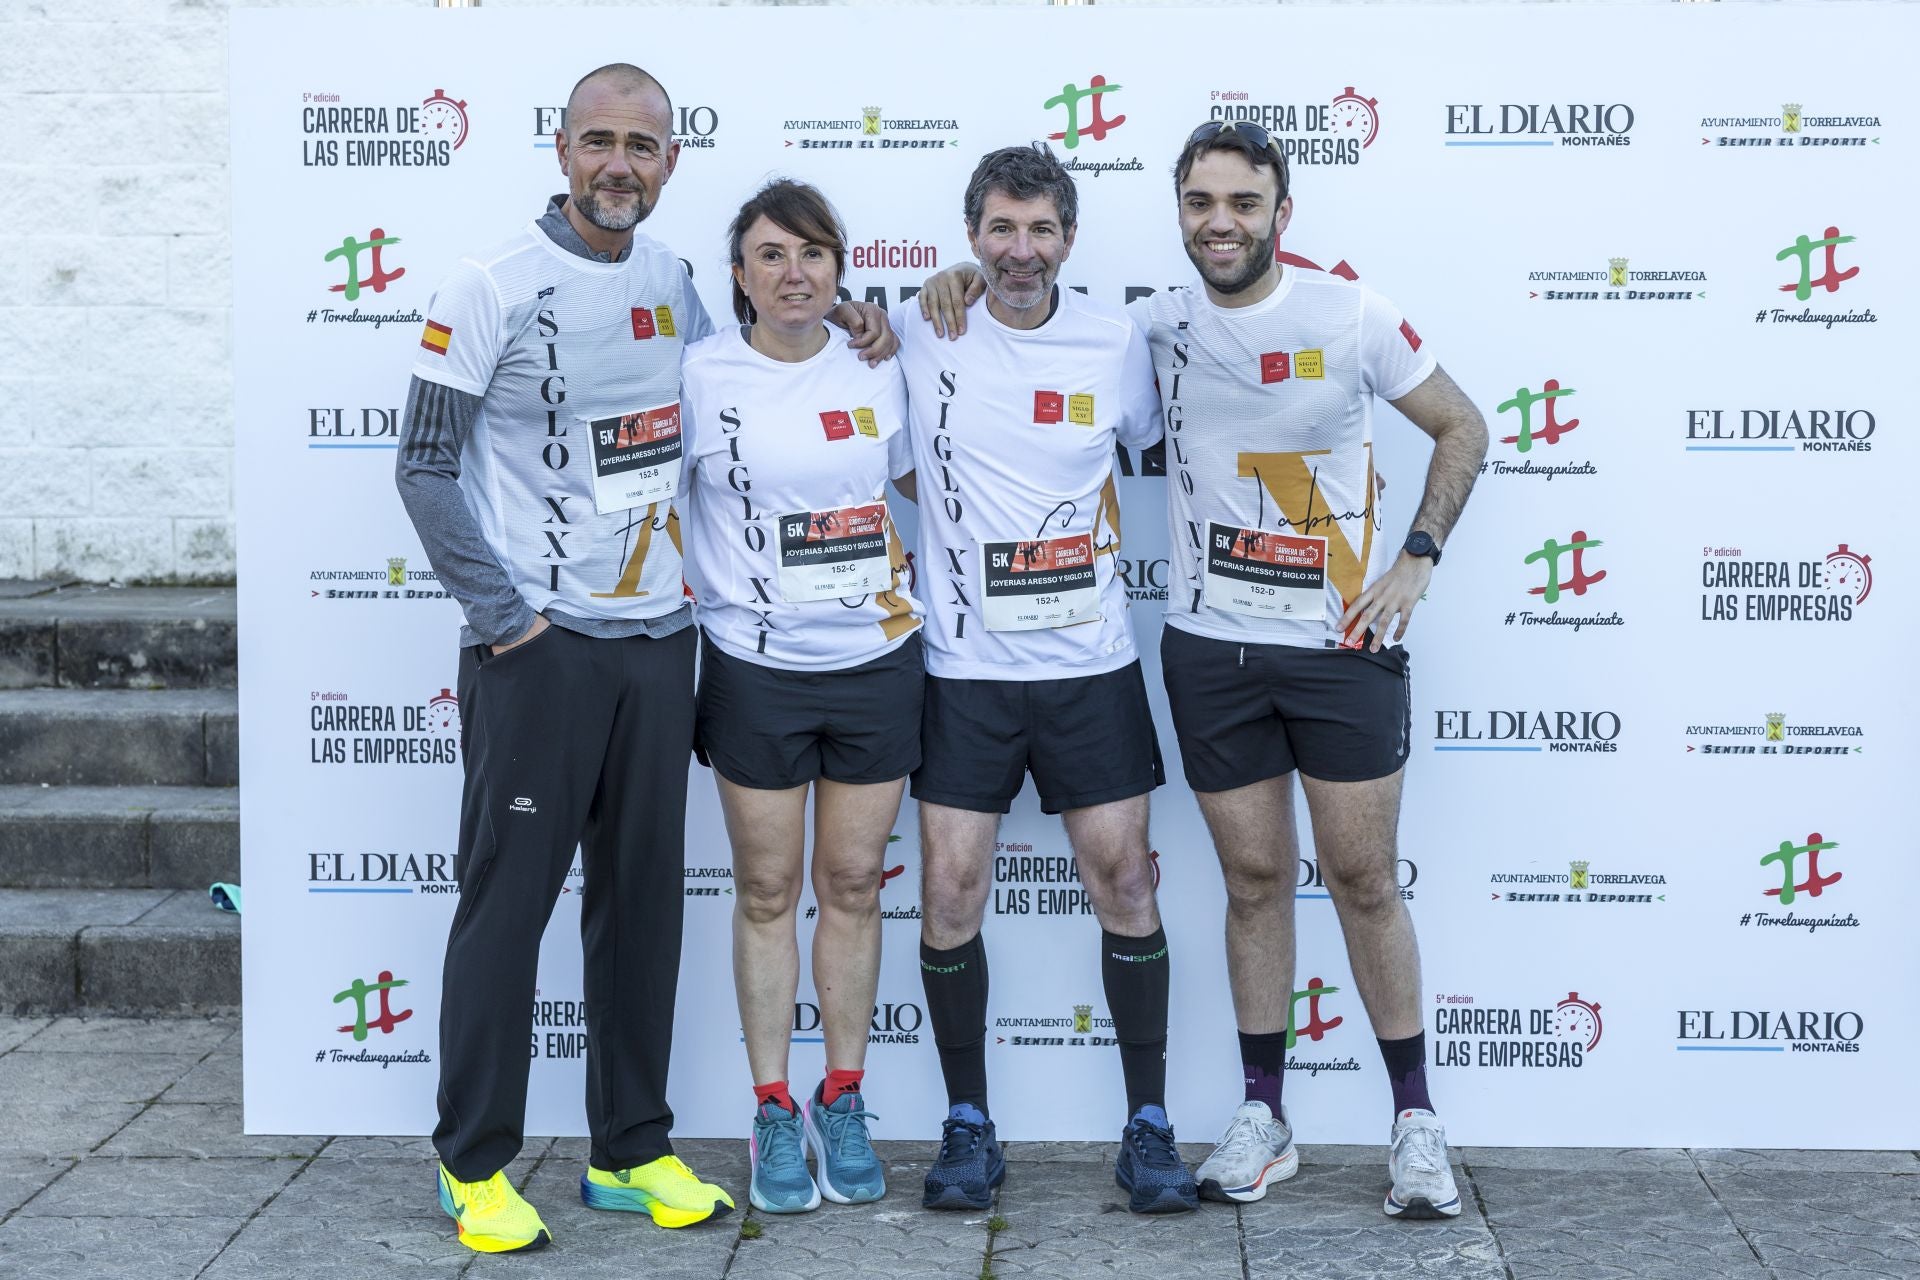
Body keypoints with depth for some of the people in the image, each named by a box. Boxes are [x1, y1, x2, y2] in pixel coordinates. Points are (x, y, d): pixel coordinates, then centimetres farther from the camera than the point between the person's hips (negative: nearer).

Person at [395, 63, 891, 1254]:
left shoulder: (669, 276, 8)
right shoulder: (493, 286, -9)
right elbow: (427, 466, -8)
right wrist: (501, 609, -12)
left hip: (658, 637, 6)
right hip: (540, 646, -5)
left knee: (645, 896, 10)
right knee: (507, 899, 0)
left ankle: (633, 1151, 22)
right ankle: (474, 1164, 12)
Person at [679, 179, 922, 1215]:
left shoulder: (879, 370, 4)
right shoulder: (701, 374, -4)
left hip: (875, 663, 2)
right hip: (756, 670, -2)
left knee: (852, 885, 8)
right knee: (767, 892, 5)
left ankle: (843, 1105, 21)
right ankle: (774, 1115, 15)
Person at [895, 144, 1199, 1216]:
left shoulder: (1116, 342, 2)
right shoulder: (924, 337, -3)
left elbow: (1161, 448, 18)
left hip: (1092, 663, 1)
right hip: (966, 666, -1)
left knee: (1125, 877, 2)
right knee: (951, 892, -1)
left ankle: (1150, 1126, 15)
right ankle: (969, 1126, 15)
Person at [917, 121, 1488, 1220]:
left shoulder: (1351, 317, -6)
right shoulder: (1156, 323, 0)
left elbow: (1464, 428, 5)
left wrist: (1417, 559, -4)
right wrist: (961, 278, -7)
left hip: (1344, 644, -2)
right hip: (1211, 647, 2)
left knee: (1364, 881, 2)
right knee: (1256, 879, 9)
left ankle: (1417, 1117, 15)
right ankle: (1265, 1117, 21)